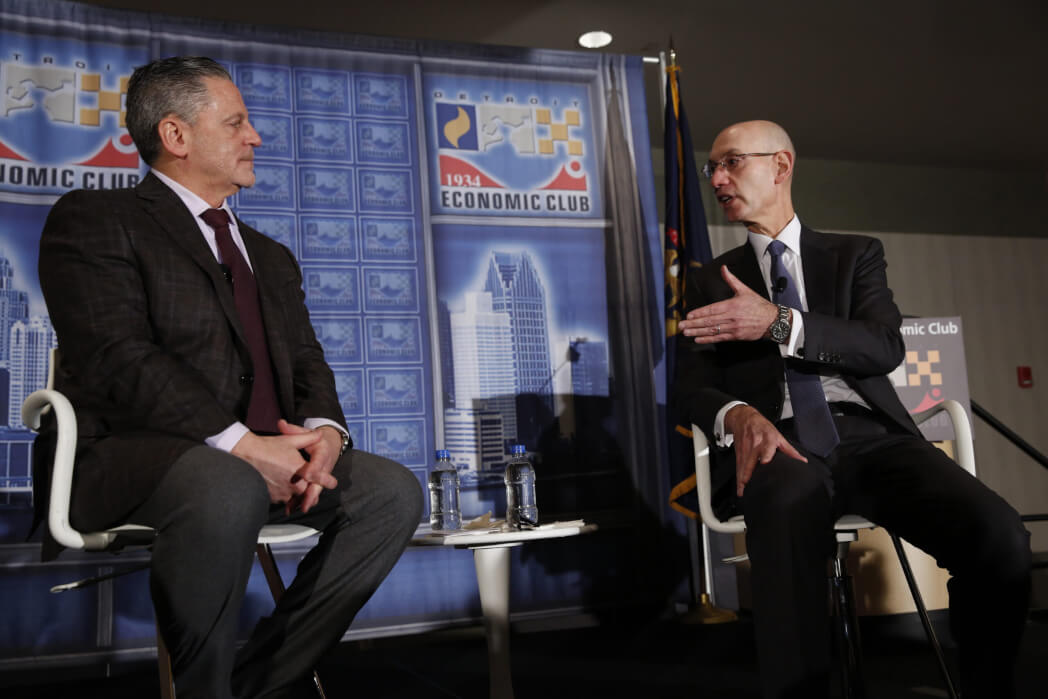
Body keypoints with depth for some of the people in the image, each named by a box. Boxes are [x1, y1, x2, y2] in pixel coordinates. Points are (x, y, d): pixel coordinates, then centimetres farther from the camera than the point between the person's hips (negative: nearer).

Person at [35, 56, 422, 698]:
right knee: (229, 491, -38)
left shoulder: (272, 257, 25)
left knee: (394, 490, -13)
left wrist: (324, 430, -9)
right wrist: (240, 444, -23)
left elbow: (306, 362, 16)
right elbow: (117, 358, -13)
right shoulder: (94, 220, 2)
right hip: (132, 454, -7)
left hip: (265, 456, 7)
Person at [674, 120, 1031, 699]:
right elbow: (693, 385, 7)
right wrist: (739, 416, -18)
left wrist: (778, 322, -13)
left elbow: (886, 348, 2)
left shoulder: (856, 254, 19)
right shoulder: (710, 282, 19)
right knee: (788, 505, -40)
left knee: (999, 535, -27)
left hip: (870, 435, 2)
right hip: (783, 445, -1)